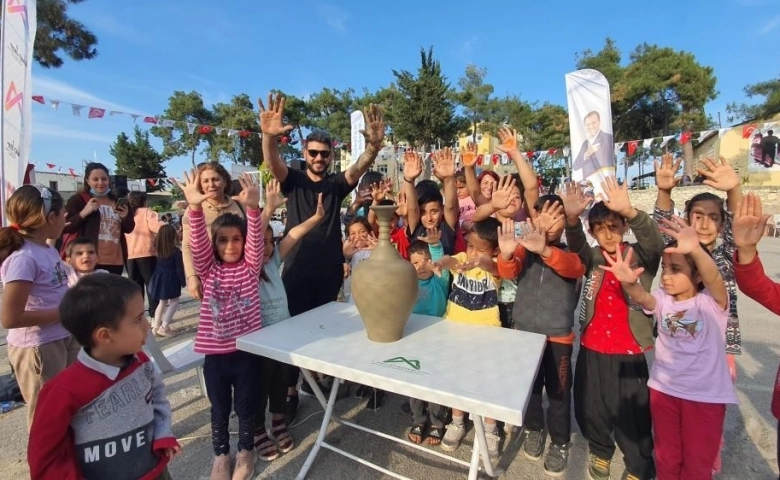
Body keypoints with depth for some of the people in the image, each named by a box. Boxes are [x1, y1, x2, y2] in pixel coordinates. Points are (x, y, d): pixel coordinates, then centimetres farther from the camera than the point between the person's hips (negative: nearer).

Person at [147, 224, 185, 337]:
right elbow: (179, 269, -13)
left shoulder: (158, 248, -1)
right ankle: (164, 327, 1)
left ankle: (156, 326, 23)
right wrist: (183, 281, -1)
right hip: (171, 279, -6)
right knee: (174, 302, 7)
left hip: (160, 278, 6)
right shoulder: (176, 251, -16)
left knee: (162, 302, 19)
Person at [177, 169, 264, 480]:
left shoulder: (250, 267, -3)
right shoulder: (208, 269, -2)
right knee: (219, 408, 18)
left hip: (247, 350, -1)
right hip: (215, 352, 1)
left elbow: (256, 240, -21)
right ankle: (221, 454, 40)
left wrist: (253, 208, -38)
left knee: (245, 406, 15)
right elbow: (197, 243, -18)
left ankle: (246, 450, 39)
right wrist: (194, 207, -36)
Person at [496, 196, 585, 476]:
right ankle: (533, 429, 41)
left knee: (558, 392, 11)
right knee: (528, 386, 17)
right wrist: (506, 254, -45)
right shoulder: (525, 248, -2)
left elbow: (574, 267, -31)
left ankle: (560, 443, 32)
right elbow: (509, 272, -20)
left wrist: (544, 250, -52)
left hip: (558, 336, -1)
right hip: (524, 331, 2)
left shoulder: (570, 251, -7)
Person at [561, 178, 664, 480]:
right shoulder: (592, 259, 1)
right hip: (591, 351, 3)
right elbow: (576, 244, -19)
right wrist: (572, 219, -41)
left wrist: (629, 210, -46)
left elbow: (655, 241, -26)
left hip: (628, 354, -2)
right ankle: (600, 452, 44)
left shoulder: (641, 257, -4)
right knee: (590, 412, 16)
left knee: (632, 418, 7)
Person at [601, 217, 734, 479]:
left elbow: (714, 279, -36)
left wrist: (696, 250, -57)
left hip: (706, 395, -3)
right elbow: (642, 297, -27)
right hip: (664, 390, 3)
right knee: (666, 459, 22)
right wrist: (628, 282, -51)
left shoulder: (712, 302, -15)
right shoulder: (663, 300, -6)